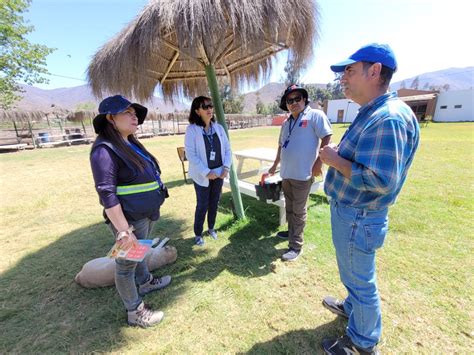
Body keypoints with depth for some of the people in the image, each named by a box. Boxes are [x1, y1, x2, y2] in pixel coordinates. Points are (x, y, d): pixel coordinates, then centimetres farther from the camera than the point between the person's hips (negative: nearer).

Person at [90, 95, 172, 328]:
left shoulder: (130, 143, 7)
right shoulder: (105, 149, -21)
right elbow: (106, 194, -24)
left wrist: (152, 209, 22)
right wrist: (123, 231, -24)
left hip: (146, 214, 9)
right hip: (130, 219, -9)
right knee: (127, 262, 10)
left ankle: (145, 282, 52)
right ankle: (135, 313, 29)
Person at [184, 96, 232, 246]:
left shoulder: (218, 127, 3)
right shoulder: (192, 129, -11)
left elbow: (227, 148, 5)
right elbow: (190, 154, -16)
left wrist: (226, 167, -7)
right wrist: (206, 172, -18)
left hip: (219, 173, 4)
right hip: (203, 175, -4)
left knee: (214, 203, 16)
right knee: (202, 205, 6)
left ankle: (211, 228, 37)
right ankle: (198, 234, 26)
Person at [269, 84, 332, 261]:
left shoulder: (315, 115, -7)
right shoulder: (286, 123, 14)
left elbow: (327, 138, -11)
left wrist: (318, 162, -16)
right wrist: (275, 165, 26)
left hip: (303, 174, -7)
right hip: (286, 173, 7)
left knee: (298, 211, 2)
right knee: (289, 208, 20)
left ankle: (296, 246, 15)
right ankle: (292, 232, 40)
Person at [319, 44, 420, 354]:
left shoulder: (389, 117, -24)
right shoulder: (372, 113, 9)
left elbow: (381, 180, -31)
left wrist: (336, 160, -21)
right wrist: (336, 156, 3)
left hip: (357, 218, -10)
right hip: (350, 212, 10)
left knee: (361, 280, 12)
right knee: (356, 274, 30)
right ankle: (352, 307, 55)